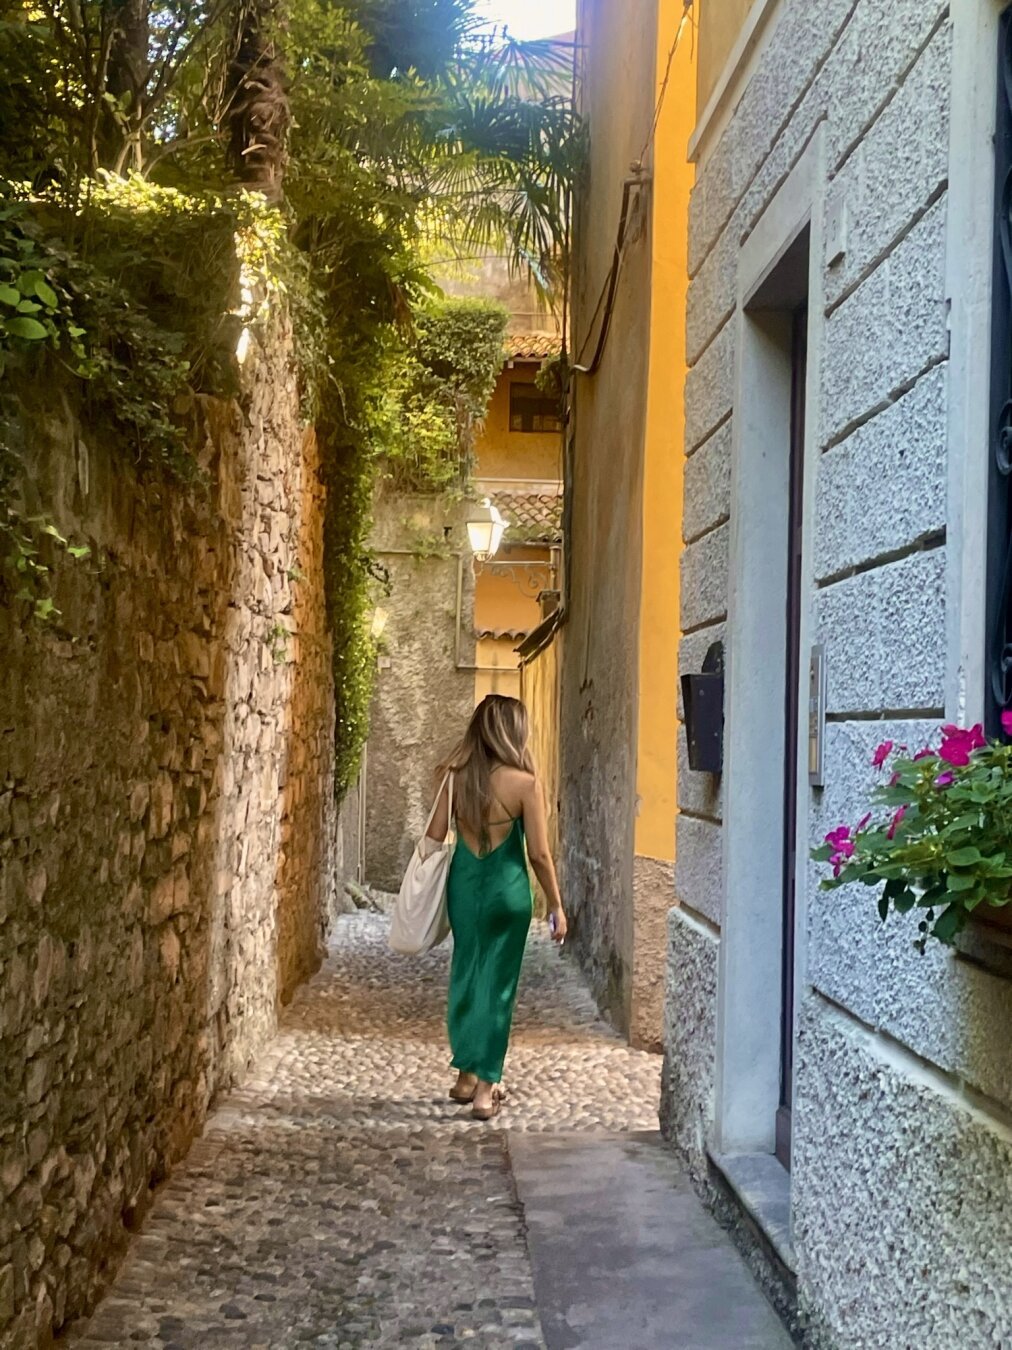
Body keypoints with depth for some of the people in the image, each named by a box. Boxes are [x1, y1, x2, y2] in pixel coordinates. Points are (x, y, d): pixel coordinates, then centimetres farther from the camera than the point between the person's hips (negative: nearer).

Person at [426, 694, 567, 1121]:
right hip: (507, 889, -3)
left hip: (463, 884, 3)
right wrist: (555, 904, 1)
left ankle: (466, 1075, 26)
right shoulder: (524, 783, -12)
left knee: (465, 977, 16)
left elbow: (434, 838, 0)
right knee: (498, 983, 4)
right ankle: (485, 1087, 5)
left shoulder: (454, 777, -3)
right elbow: (539, 853, -10)